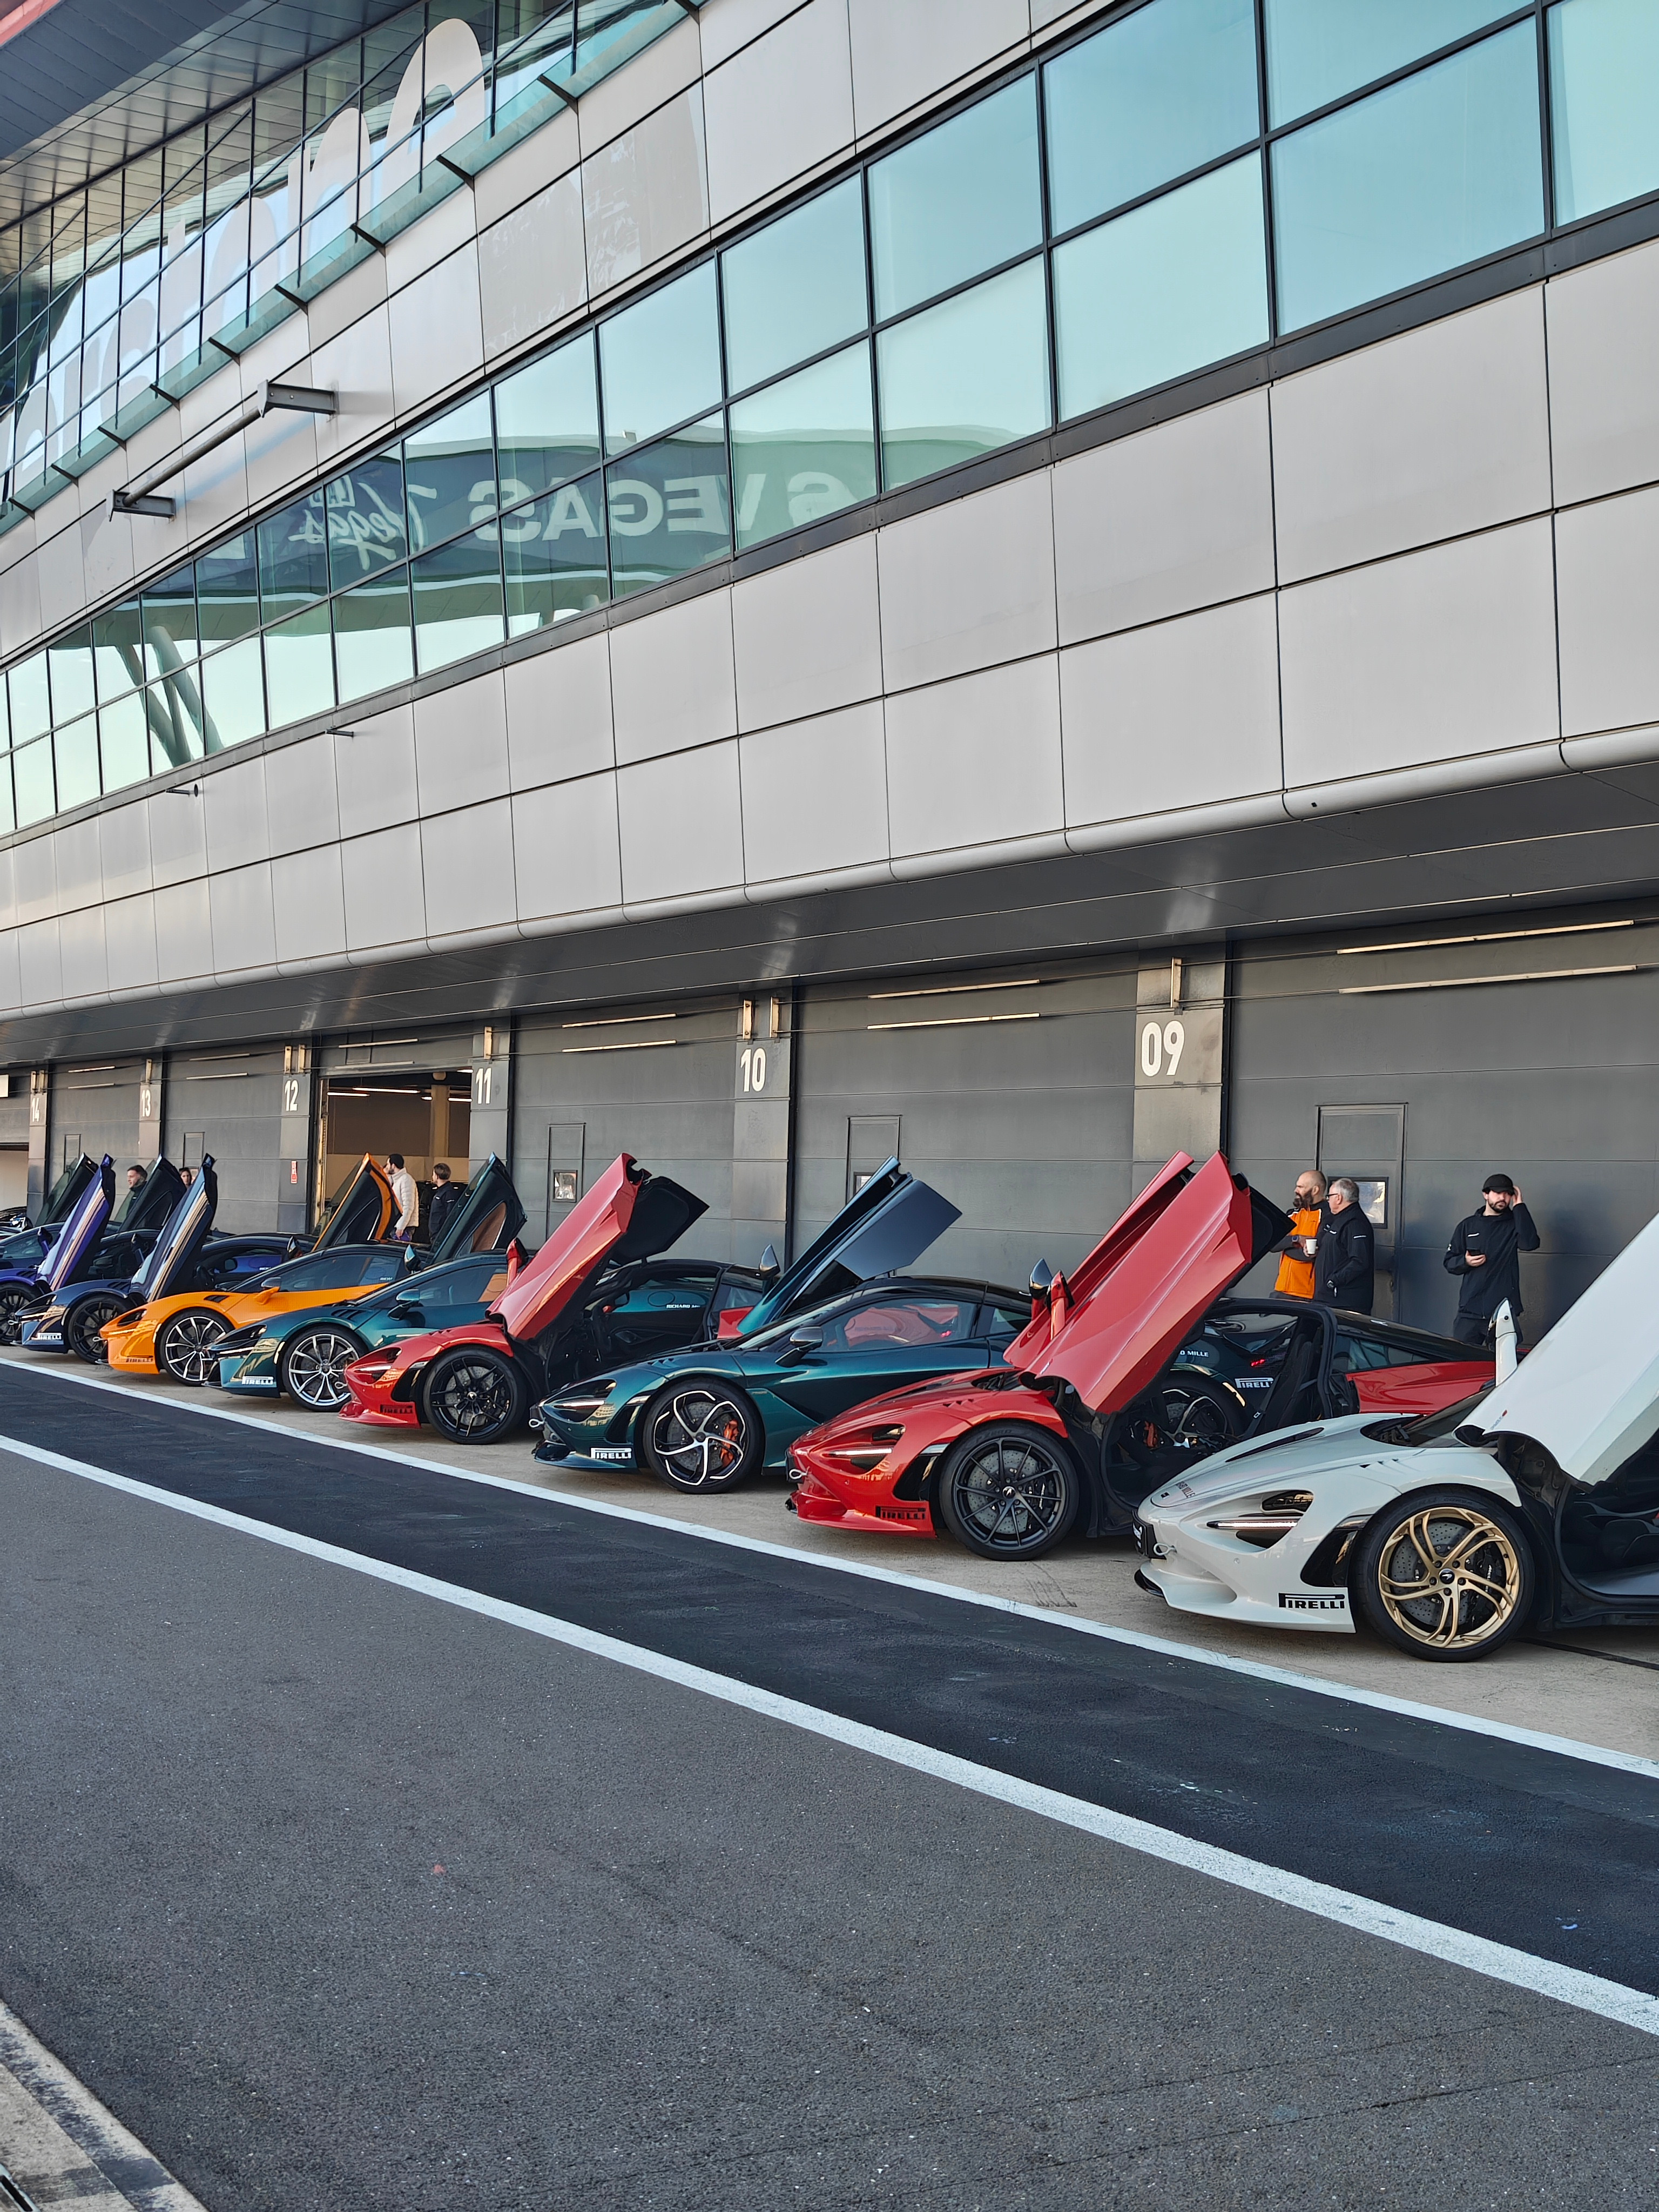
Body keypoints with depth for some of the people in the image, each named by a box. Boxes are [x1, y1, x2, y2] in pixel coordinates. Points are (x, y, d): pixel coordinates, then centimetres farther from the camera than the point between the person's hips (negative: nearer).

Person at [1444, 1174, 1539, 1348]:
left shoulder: (1514, 1224, 6)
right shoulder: (1468, 1225, 12)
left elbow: (1530, 1244, -16)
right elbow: (1449, 1262, 15)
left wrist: (1519, 1206, -10)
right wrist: (1465, 1262, -8)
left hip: (1504, 1312, -2)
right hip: (1470, 1312, 2)